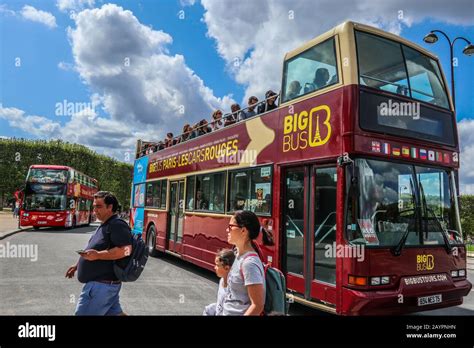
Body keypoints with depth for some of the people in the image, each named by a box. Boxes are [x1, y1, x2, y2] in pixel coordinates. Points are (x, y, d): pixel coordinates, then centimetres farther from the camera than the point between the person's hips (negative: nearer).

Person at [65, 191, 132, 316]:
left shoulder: (117, 225, -18)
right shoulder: (104, 226, 16)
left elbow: (125, 250, -29)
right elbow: (96, 250, 26)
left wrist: (98, 255, -29)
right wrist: (78, 265, 21)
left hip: (102, 284, -10)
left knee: (82, 313, -1)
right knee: (115, 312, 14)